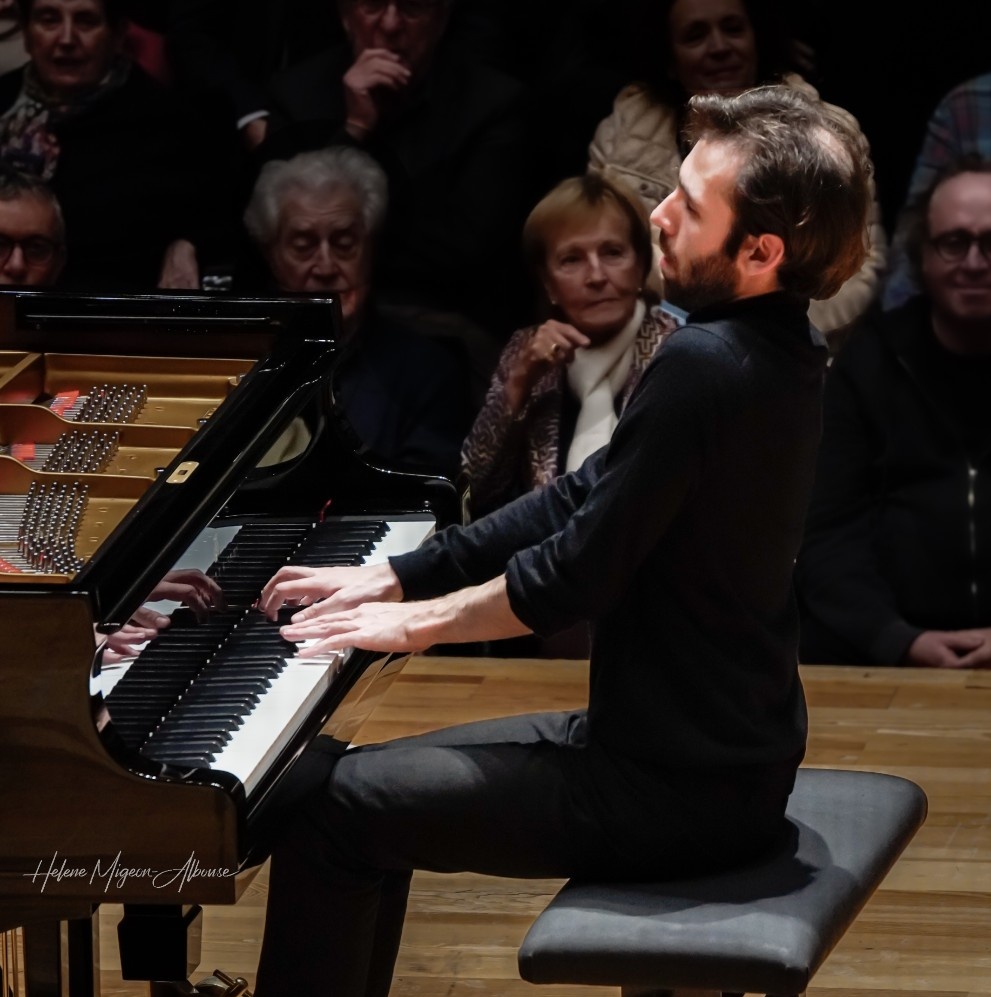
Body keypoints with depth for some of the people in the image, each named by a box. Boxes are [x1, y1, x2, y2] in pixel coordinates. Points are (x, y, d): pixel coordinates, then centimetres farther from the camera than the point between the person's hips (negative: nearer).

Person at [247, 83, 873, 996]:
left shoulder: (706, 368, -25)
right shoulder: (773, 350, 5)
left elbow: (576, 576, -21)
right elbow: (581, 502, 11)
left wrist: (414, 622, -6)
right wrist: (395, 579, 7)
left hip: (670, 788, -10)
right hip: (721, 752, 10)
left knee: (329, 804, -3)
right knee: (376, 783, 21)